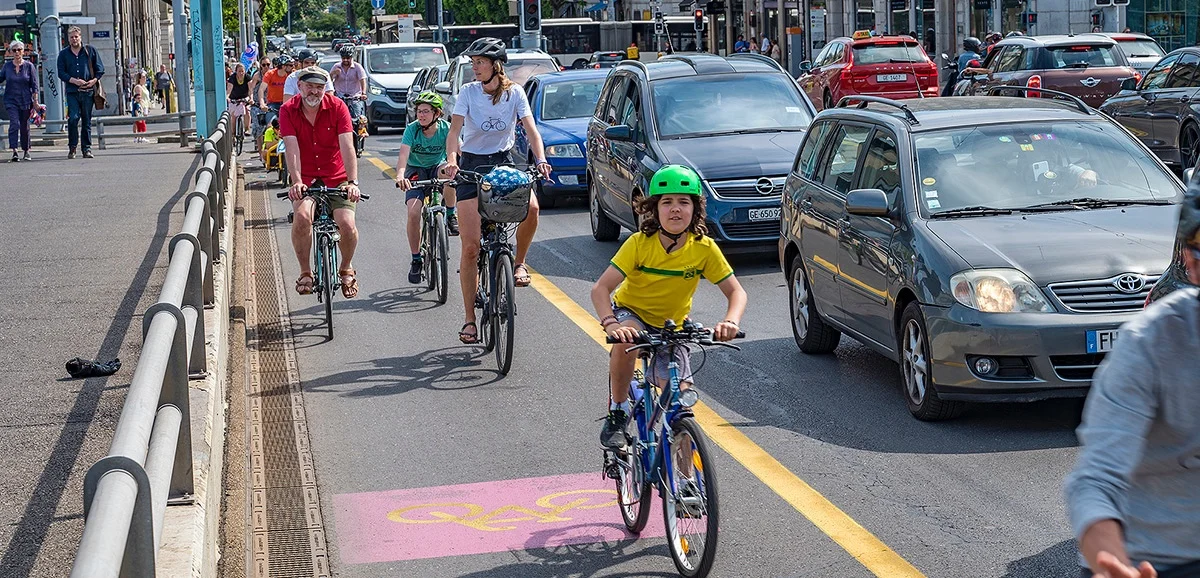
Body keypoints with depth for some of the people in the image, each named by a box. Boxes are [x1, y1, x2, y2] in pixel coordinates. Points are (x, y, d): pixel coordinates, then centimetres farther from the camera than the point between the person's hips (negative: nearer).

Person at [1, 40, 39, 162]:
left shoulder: (29, 66, 1)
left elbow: (34, 85, 1)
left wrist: (35, 101, -3)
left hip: (26, 101, 0)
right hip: (11, 100, 0)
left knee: (25, 127, 7)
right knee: (14, 124, -16)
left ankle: (26, 151, 21)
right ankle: (14, 151, -21)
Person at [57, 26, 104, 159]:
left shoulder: (90, 51, 9)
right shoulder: (63, 54, 10)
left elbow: (100, 69, 9)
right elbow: (61, 73, 5)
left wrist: (94, 80, -8)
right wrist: (74, 80, -10)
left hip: (88, 91, 1)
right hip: (72, 91, -1)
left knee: (86, 121, 4)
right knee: (73, 118, -14)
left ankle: (87, 148, 10)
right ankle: (72, 147, -2)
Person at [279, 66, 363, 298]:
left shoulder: (337, 107, -9)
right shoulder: (288, 110, -8)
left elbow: (347, 146, -19)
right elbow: (292, 149, -19)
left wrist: (352, 182, -31)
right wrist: (296, 182, -33)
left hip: (337, 178, 0)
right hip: (305, 179, 0)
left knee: (346, 224, -20)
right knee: (302, 216, -29)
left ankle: (346, 269, 11)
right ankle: (305, 272, -7)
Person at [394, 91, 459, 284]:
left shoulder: (446, 128, -17)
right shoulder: (412, 129, -19)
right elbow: (403, 154, -33)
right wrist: (400, 175, -53)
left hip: (437, 167, 0)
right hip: (416, 171, 0)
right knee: (413, 212, -19)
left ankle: (451, 215, -15)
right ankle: (416, 260, -2)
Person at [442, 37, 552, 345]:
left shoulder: (514, 92, -4)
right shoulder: (468, 92, -7)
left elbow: (531, 130, -11)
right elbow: (455, 129, -17)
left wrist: (540, 160, -29)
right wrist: (451, 159, -35)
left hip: (504, 162, 1)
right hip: (472, 165, -1)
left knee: (531, 206, -32)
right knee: (471, 247, -8)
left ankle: (519, 262, -3)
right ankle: (469, 319, 1)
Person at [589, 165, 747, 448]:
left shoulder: (704, 248, -17)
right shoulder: (640, 243, -22)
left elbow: (736, 292, -12)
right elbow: (601, 289, -25)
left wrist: (730, 321, -35)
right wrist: (610, 323, -45)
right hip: (631, 312, -2)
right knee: (626, 341, -37)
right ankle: (618, 411, -15)